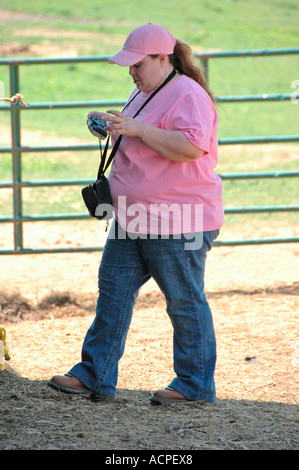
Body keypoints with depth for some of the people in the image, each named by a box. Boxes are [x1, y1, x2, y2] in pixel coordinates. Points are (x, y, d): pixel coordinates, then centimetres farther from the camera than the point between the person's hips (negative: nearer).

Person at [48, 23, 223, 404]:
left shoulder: (188, 96, -16)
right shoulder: (146, 93, 15)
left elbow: (191, 146, -30)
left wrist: (137, 129, -28)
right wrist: (112, 126, 10)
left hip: (177, 224, -10)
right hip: (133, 220, 10)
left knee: (185, 301, 0)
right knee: (113, 291, 9)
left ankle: (195, 385, 10)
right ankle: (94, 375, 14)